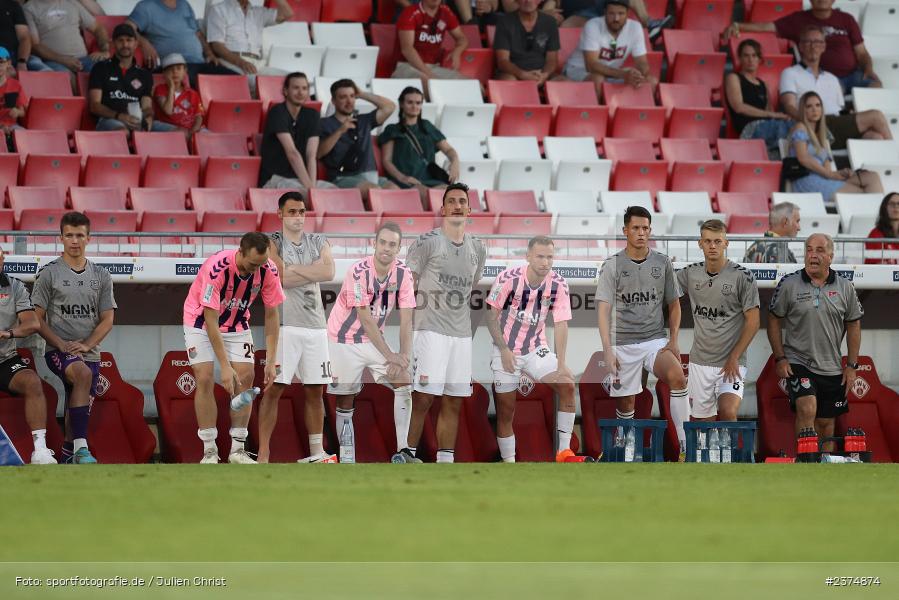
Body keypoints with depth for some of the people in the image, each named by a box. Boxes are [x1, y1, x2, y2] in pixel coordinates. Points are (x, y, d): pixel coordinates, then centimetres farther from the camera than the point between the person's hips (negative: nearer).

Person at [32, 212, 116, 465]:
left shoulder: (101, 276, 11)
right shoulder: (49, 273, 2)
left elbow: (107, 319, 10)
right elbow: (36, 319, 1)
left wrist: (86, 345, -7)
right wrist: (61, 344, -13)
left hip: (90, 352, 4)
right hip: (58, 350, -4)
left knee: (79, 411, 2)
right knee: (83, 373, -34)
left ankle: (68, 457, 23)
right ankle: (80, 446, -35)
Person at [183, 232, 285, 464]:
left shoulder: (268, 270, -22)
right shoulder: (216, 268, -36)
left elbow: (271, 315, -10)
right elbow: (210, 321, -33)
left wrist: (271, 362, -14)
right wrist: (225, 366, -35)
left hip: (237, 323, 4)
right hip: (201, 321, -4)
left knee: (245, 378, -7)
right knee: (205, 379, -14)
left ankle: (238, 449, -1)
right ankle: (209, 451, -8)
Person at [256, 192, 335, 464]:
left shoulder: (318, 242, 13)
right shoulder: (273, 243, -1)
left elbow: (329, 271, -6)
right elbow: (282, 278, -16)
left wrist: (295, 269, -9)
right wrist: (313, 270, -6)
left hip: (315, 326, 5)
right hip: (285, 325, -5)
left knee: (315, 390, 10)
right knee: (273, 388, -8)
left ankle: (316, 452, 18)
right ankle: (263, 454, -9)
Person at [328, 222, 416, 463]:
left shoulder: (403, 273, -8)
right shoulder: (358, 272, -23)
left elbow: (405, 319, -10)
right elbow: (366, 320, -26)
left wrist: (404, 356, -24)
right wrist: (391, 356, -29)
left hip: (375, 339, 5)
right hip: (344, 341, -5)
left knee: (404, 380, -13)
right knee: (345, 401, -2)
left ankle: (401, 452, -13)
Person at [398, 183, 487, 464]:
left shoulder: (477, 248, 14)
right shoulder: (427, 242, -4)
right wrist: (405, 329, -10)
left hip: (462, 334, 6)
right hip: (430, 331, -6)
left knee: (454, 402, 5)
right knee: (423, 397, -12)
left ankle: (445, 462, 7)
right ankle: (407, 454, -7)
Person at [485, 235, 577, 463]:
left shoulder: (559, 284, -11)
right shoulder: (508, 278, -18)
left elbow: (561, 324, -12)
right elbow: (491, 315, -8)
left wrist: (561, 363, -21)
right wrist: (504, 350, -16)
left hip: (537, 350, 2)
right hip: (506, 351, -2)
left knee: (567, 385, -18)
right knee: (505, 412, -1)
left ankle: (563, 452, -14)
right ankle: (508, 462, 13)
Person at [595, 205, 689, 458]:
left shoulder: (662, 263, 6)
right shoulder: (612, 266, -2)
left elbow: (674, 304, 14)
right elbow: (604, 309, -7)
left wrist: (673, 341, 1)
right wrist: (607, 350, -18)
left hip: (655, 340, 0)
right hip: (623, 343, 0)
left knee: (677, 377, -26)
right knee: (625, 403, 2)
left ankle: (686, 446, -28)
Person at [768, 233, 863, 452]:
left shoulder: (845, 288, 4)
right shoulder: (789, 284, -3)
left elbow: (853, 326, 11)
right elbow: (774, 321, 2)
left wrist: (852, 365, 6)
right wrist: (779, 358, -5)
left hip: (831, 368, 3)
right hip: (797, 362, -3)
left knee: (826, 424, 9)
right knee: (807, 410, -23)